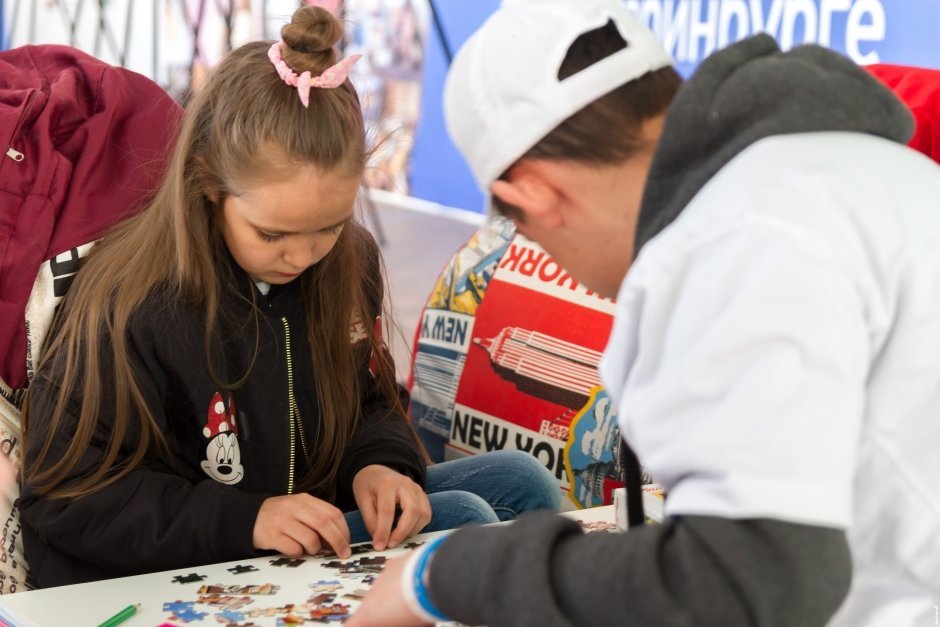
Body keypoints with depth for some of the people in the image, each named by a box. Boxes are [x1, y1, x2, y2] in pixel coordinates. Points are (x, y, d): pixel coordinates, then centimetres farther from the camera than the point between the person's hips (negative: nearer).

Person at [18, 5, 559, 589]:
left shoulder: (349, 262, -2)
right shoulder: (129, 310, -22)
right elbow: (65, 497, -16)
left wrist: (377, 465, -10)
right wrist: (243, 520, -27)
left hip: (329, 523, 7)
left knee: (521, 479, 0)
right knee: (461, 520, -22)